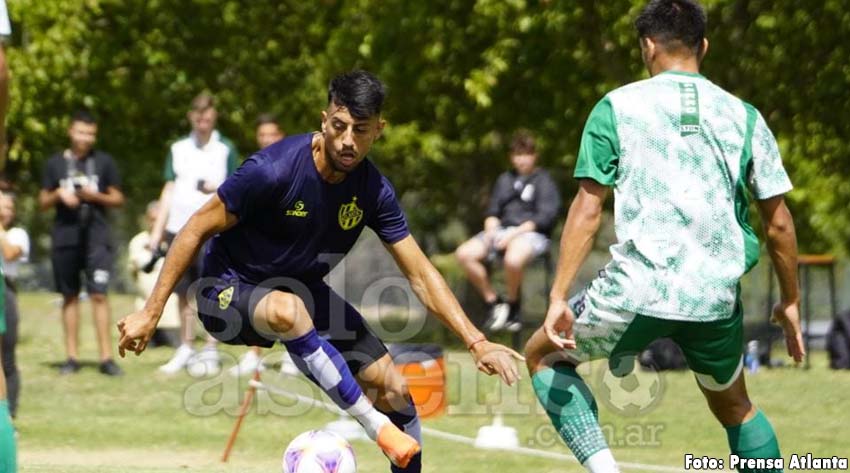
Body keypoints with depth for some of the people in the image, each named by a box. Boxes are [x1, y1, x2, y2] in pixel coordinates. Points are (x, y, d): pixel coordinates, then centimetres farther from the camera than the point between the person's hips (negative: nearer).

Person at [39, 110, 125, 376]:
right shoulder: (55, 163, 9)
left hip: (96, 237, -2)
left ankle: (106, 357, -10)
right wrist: (59, 195, -8)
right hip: (65, 238, 2)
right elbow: (43, 202, 13)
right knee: (70, 296, 7)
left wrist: (95, 196, -10)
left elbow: (117, 199, 9)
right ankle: (72, 356, 13)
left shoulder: (104, 162, 6)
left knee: (98, 294, -11)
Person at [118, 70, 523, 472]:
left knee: (393, 388, -5)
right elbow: (197, 230, -18)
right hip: (230, 290, -6)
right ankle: (375, 425, -30)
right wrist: (150, 314, -18)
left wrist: (477, 343, -14)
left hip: (303, 291, 6)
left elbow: (420, 274, -5)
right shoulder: (274, 169, -27)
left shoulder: (374, 191, -12)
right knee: (288, 310, -40)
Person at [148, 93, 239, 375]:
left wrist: (218, 190, -17)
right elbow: (169, 190, 14)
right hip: (179, 227, 4)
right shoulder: (178, 149, 13)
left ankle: (211, 351, -4)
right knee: (183, 291, 5)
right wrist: (158, 230, 9)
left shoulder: (225, 149, 4)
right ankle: (186, 349, 13)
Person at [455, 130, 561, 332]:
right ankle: (493, 301, -5)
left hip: (531, 233, -7)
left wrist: (514, 233, -15)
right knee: (464, 253, -16)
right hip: (502, 230, 7)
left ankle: (512, 306, -14)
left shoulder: (543, 181, 3)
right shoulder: (505, 180, 23)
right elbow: (492, 211, 21)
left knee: (513, 259, -40)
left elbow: (545, 217, -7)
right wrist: (491, 231, -2)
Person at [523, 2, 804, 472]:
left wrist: (558, 297, -3)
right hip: (716, 300, 3)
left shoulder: (617, 107, 3)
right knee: (734, 407, 27)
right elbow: (778, 222, 9)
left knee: (543, 355, 20)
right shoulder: (742, 115, 9)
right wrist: (790, 302, 21)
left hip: (639, 291, -3)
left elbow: (587, 208, -3)